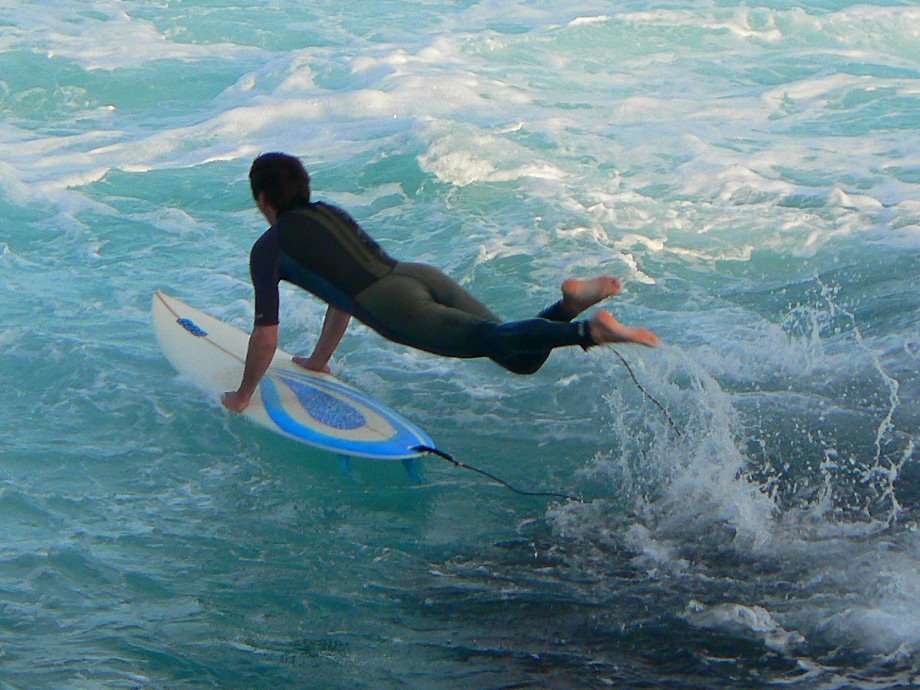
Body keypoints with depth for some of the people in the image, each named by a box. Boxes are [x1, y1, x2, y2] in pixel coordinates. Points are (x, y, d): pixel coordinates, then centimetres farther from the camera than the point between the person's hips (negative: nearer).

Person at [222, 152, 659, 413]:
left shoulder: (269, 249, 12)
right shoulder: (330, 214, 34)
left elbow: (266, 334, 12)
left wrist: (243, 395, 26)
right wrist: (319, 360, 55)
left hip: (395, 306, -7)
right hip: (422, 275, 7)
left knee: (494, 339, -25)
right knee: (519, 357, 3)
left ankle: (589, 330, -46)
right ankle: (572, 302, -21)